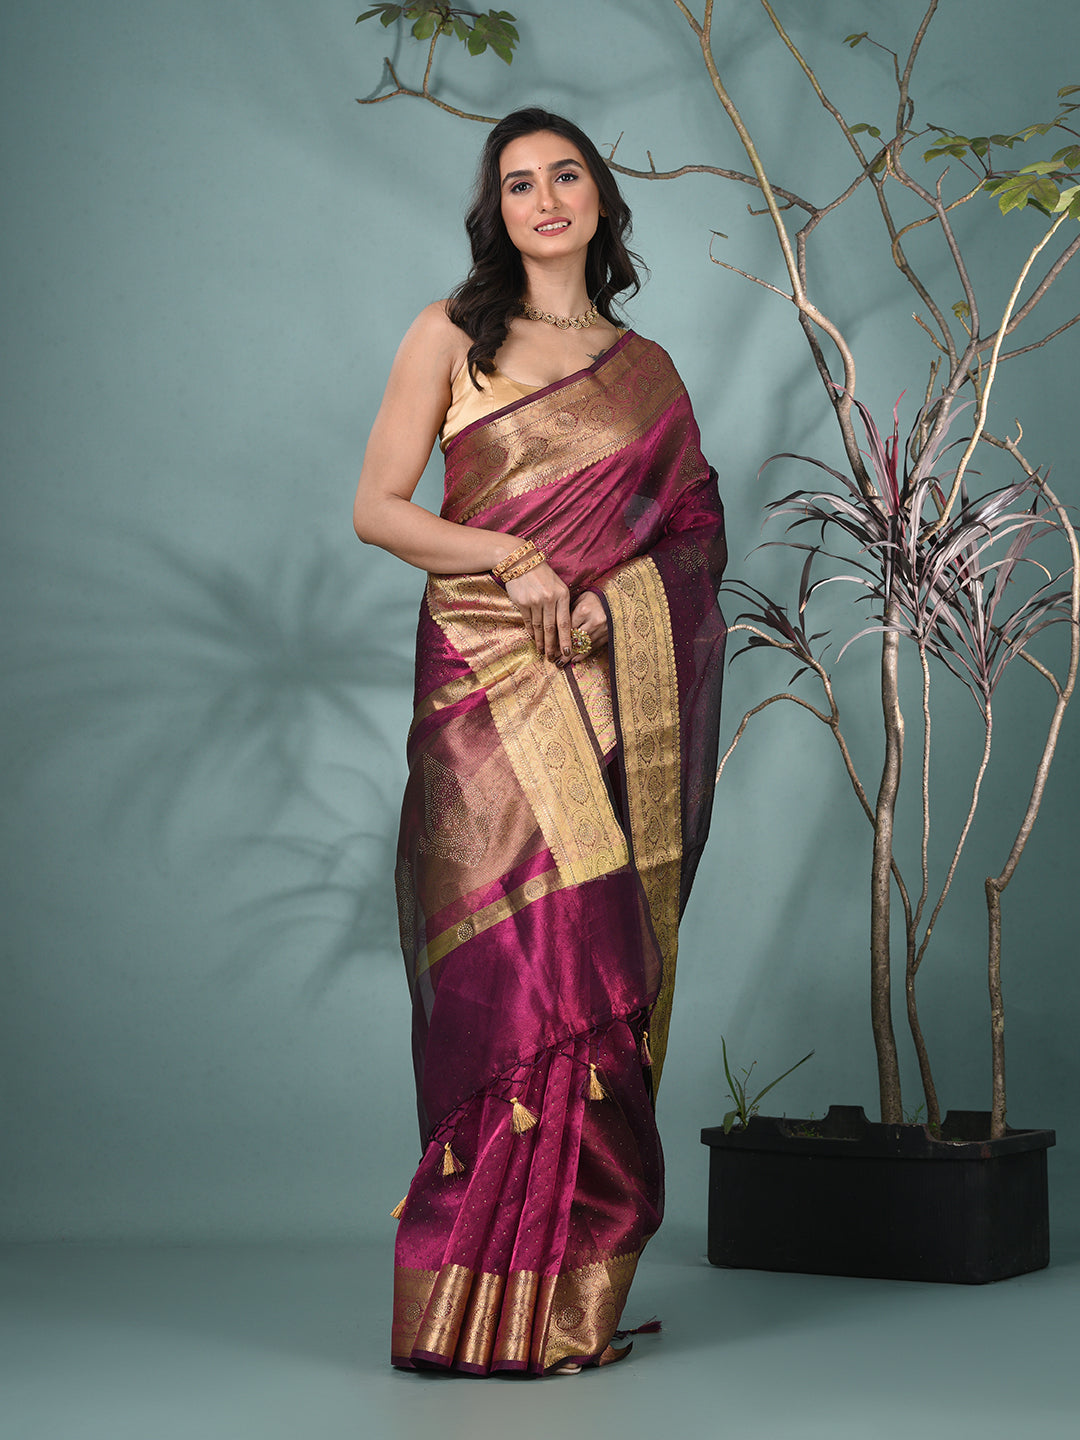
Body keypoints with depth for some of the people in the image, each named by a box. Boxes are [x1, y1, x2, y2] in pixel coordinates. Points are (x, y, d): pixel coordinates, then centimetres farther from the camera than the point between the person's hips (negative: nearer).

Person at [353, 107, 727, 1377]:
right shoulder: (449, 337, 8)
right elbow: (377, 508, 2)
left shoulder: (646, 371, 16)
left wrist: (595, 592, -2)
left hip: (616, 685, 3)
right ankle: (485, 1303, -5)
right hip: (487, 679, -3)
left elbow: (690, 536, 17)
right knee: (520, 960, -11)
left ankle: (575, 1290, 7)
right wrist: (514, 563, -11)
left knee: (603, 971, -1)